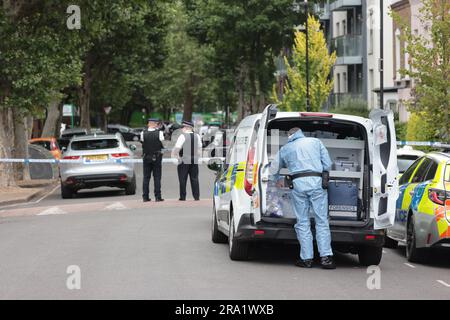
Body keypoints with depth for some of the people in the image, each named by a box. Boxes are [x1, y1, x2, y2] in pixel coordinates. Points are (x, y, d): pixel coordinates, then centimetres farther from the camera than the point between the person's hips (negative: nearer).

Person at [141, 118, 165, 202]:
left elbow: (142, 141, 1)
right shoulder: (159, 133, -11)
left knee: (146, 177, 8)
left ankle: (145, 196, 6)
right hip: (157, 157, -1)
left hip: (146, 157, 1)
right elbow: (162, 144, -2)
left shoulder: (143, 133, -7)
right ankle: (158, 196, 0)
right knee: (157, 177, 3)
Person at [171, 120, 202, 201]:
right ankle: (196, 196, 3)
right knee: (194, 179, 7)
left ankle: (183, 197, -1)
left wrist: (174, 154, 2)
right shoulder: (197, 136, 9)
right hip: (195, 161, 5)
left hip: (184, 161, -5)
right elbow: (199, 148, 17)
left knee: (183, 179, 0)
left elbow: (177, 147, -14)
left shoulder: (183, 136, -10)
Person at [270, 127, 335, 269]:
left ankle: (306, 258, 3)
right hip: (317, 182, 0)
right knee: (322, 221, 1)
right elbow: (328, 164, 11)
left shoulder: (285, 149, 19)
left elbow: (273, 170, 30)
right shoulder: (316, 142, 17)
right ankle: (325, 256, -6)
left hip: (298, 183, 0)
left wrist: (277, 180, 50)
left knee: (302, 222, 5)